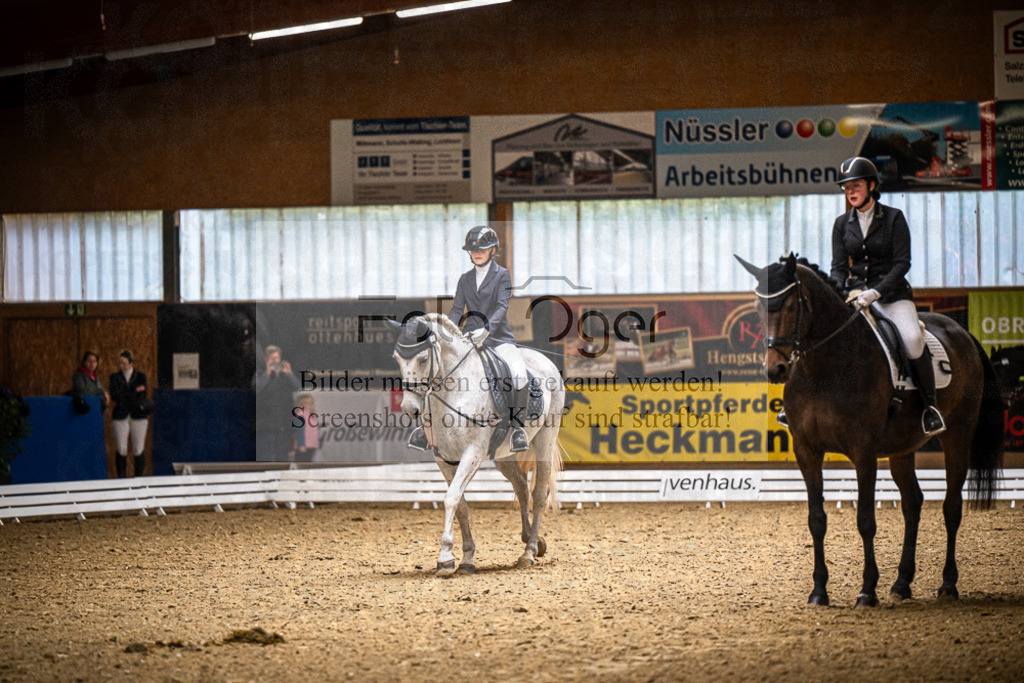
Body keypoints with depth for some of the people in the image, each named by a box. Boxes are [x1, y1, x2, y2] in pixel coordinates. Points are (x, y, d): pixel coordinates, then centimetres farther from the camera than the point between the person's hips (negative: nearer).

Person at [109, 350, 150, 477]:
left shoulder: (140, 376, 6)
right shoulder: (115, 377, 8)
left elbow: (142, 395, -6)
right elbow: (114, 396, -6)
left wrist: (124, 395, -11)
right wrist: (135, 391, -10)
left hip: (138, 416, -1)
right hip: (120, 417, 1)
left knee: (139, 450, -2)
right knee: (121, 450, -4)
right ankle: (121, 477, 1)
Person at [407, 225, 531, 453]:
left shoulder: (503, 275, 2)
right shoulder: (465, 279, 15)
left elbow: (502, 306, -12)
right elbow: (457, 309, 9)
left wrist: (487, 329, -29)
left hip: (498, 336, -4)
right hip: (469, 338, 4)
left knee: (519, 374, -31)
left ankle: (517, 425, -19)